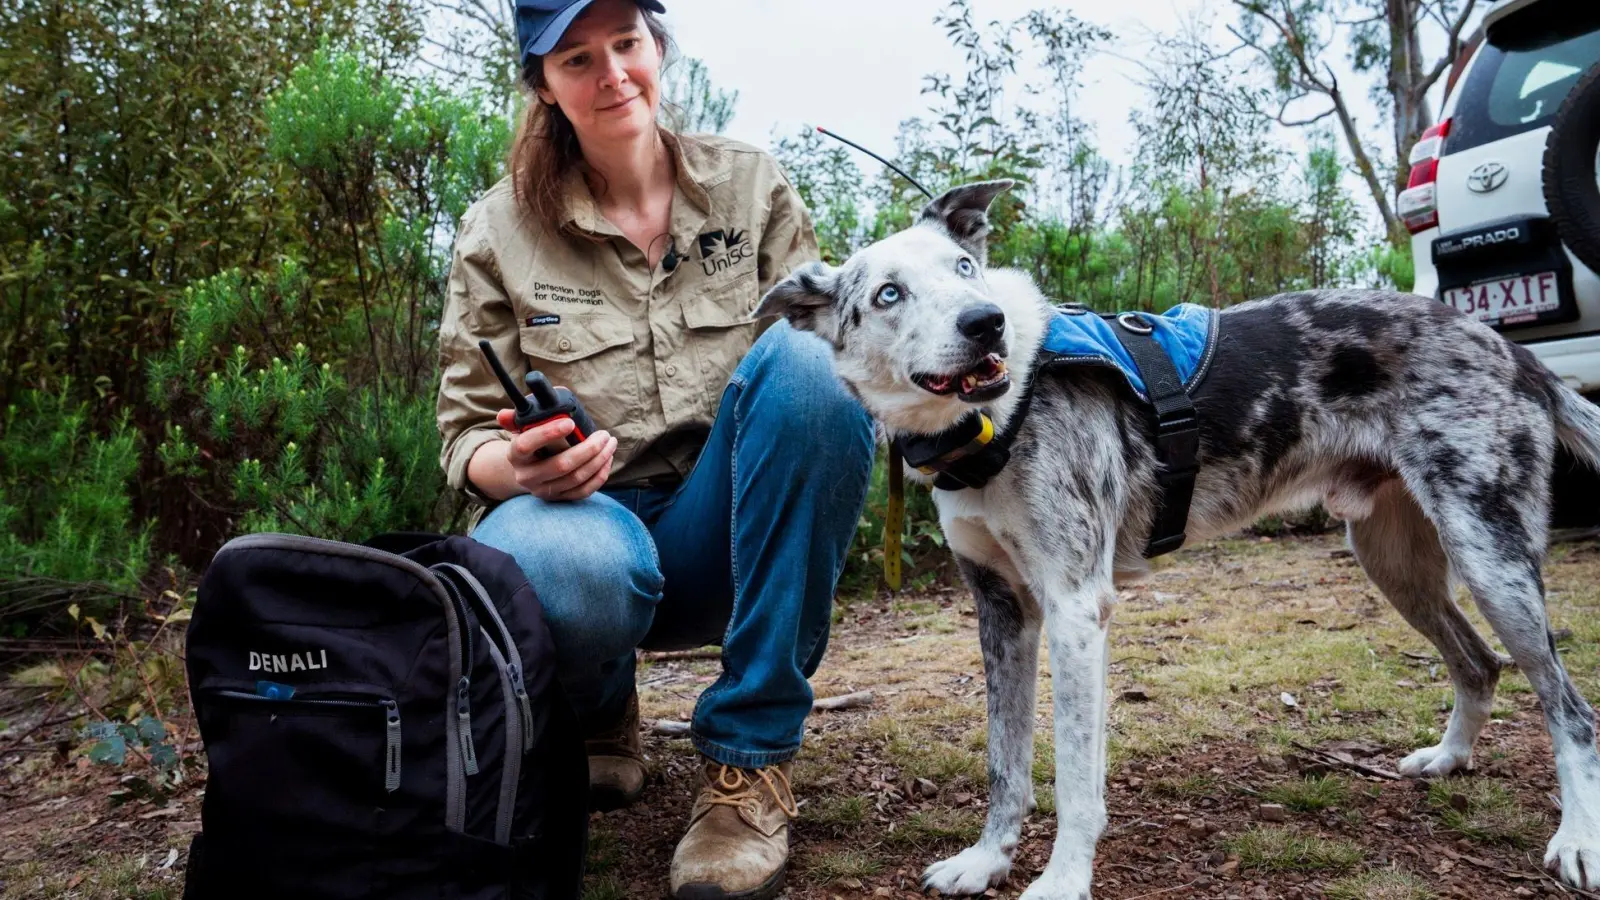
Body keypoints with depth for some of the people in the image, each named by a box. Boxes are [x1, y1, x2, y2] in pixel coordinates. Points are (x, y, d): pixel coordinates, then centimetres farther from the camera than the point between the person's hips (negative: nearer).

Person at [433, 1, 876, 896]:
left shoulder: (751, 182, 5)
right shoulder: (499, 232, 2)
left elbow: (826, 336, 5)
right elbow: (468, 432, 2)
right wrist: (518, 466, -22)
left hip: (735, 533, 2)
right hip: (592, 512, -1)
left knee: (803, 357, -28)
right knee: (560, 568, -39)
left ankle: (750, 759, -20)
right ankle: (601, 715, 5)